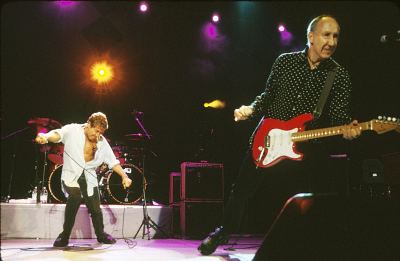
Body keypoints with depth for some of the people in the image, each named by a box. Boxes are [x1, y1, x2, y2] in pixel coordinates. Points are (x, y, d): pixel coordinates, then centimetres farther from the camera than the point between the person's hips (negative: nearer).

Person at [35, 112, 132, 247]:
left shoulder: (102, 142, 6)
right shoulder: (72, 130, -6)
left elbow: (113, 161, 8)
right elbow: (58, 134, -23)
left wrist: (124, 176, -2)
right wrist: (46, 137, -45)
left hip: (89, 179, 4)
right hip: (71, 176, -4)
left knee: (95, 208, 6)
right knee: (75, 197, -29)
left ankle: (101, 235, 34)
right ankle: (64, 237, -14)